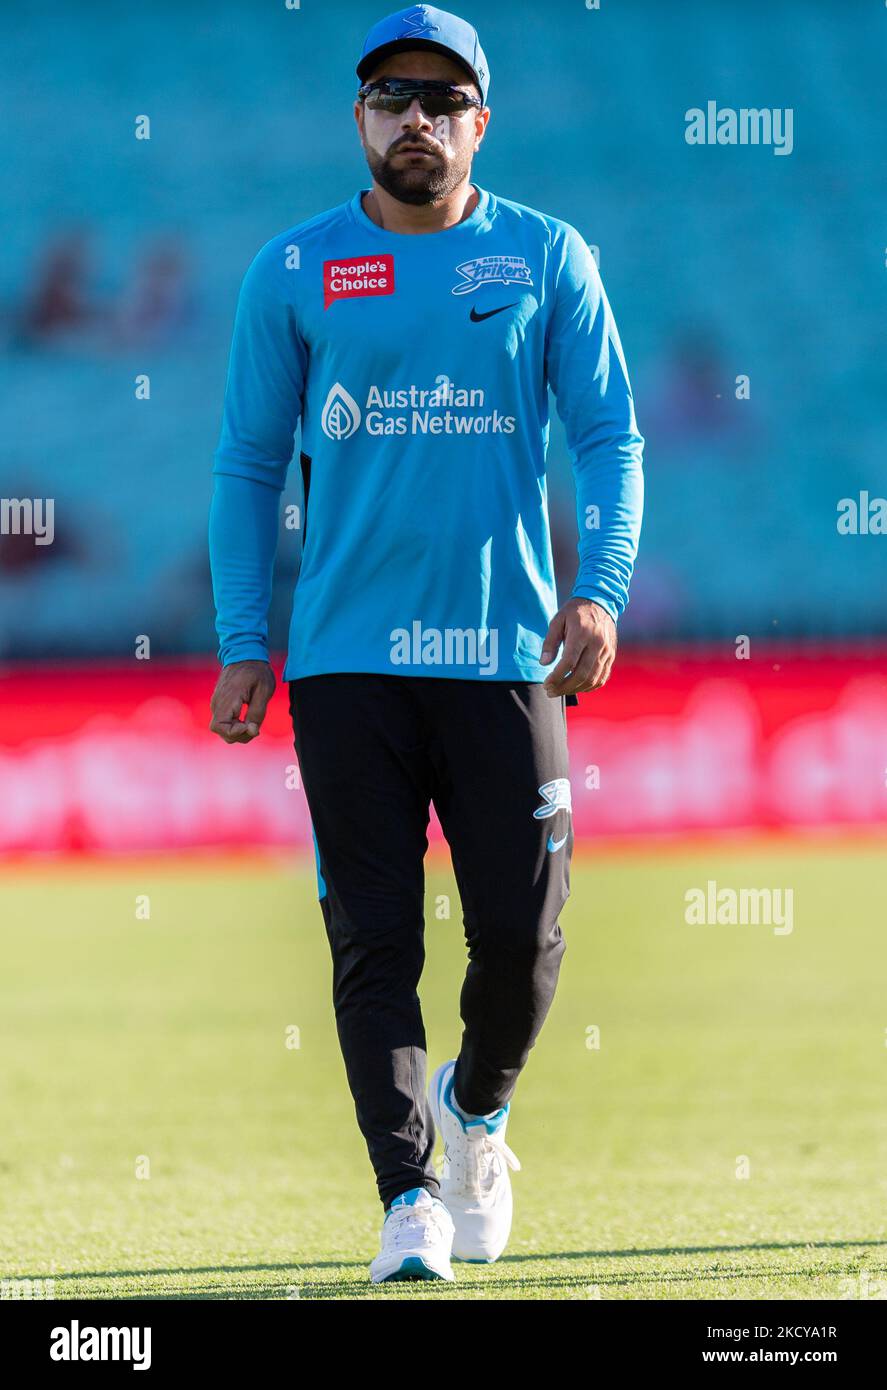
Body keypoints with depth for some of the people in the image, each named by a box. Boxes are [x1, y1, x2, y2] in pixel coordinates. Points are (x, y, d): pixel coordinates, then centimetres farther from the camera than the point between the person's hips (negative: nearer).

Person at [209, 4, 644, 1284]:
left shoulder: (548, 260, 6)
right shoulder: (292, 271, 7)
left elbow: (610, 439, 4)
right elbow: (249, 461, 10)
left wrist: (601, 590, -11)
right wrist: (241, 640, 3)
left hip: (504, 650, 0)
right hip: (346, 654, 0)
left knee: (521, 929, -3)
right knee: (373, 940, -4)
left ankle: (477, 1109, 26)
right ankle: (409, 1198, -1)